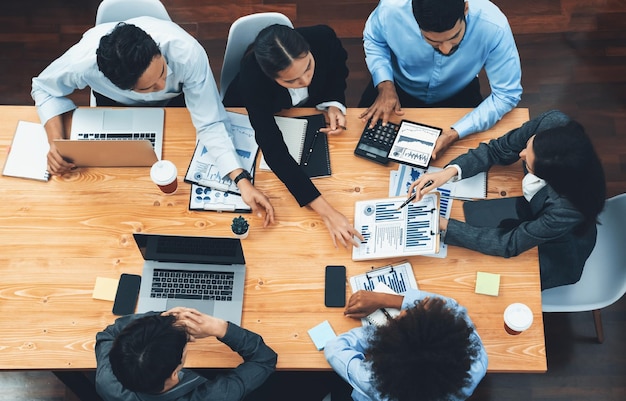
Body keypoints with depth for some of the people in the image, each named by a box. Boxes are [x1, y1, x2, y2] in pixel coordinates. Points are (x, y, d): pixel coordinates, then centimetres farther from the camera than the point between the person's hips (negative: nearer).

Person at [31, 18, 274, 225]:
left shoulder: (187, 53, -44)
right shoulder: (82, 61, -40)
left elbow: (211, 124, -37)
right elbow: (44, 87, -17)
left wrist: (242, 180, -49)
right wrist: (55, 141, -33)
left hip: (175, 101, 0)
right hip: (115, 104, 1)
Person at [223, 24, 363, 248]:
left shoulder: (323, 38, -34)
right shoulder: (252, 77, -43)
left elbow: (338, 72, -8)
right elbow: (274, 150, -46)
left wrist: (334, 103, -29)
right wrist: (326, 212, -53)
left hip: (308, 109, 2)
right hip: (247, 116, -2)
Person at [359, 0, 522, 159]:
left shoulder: (493, 26, -35)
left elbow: (507, 94, -24)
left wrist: (456, 132, -36)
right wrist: (385, 84, -23)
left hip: (457, 95, 0)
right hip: (399, 88, 1)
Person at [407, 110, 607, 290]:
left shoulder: (568, 208, -44)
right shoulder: (553, 123, -33)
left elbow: (509, 244, -30)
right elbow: (497, 150, -17)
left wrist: (443, 225, -30)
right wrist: (450, 171, -33)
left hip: (555, 254, -4)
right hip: (532, 208, 5)